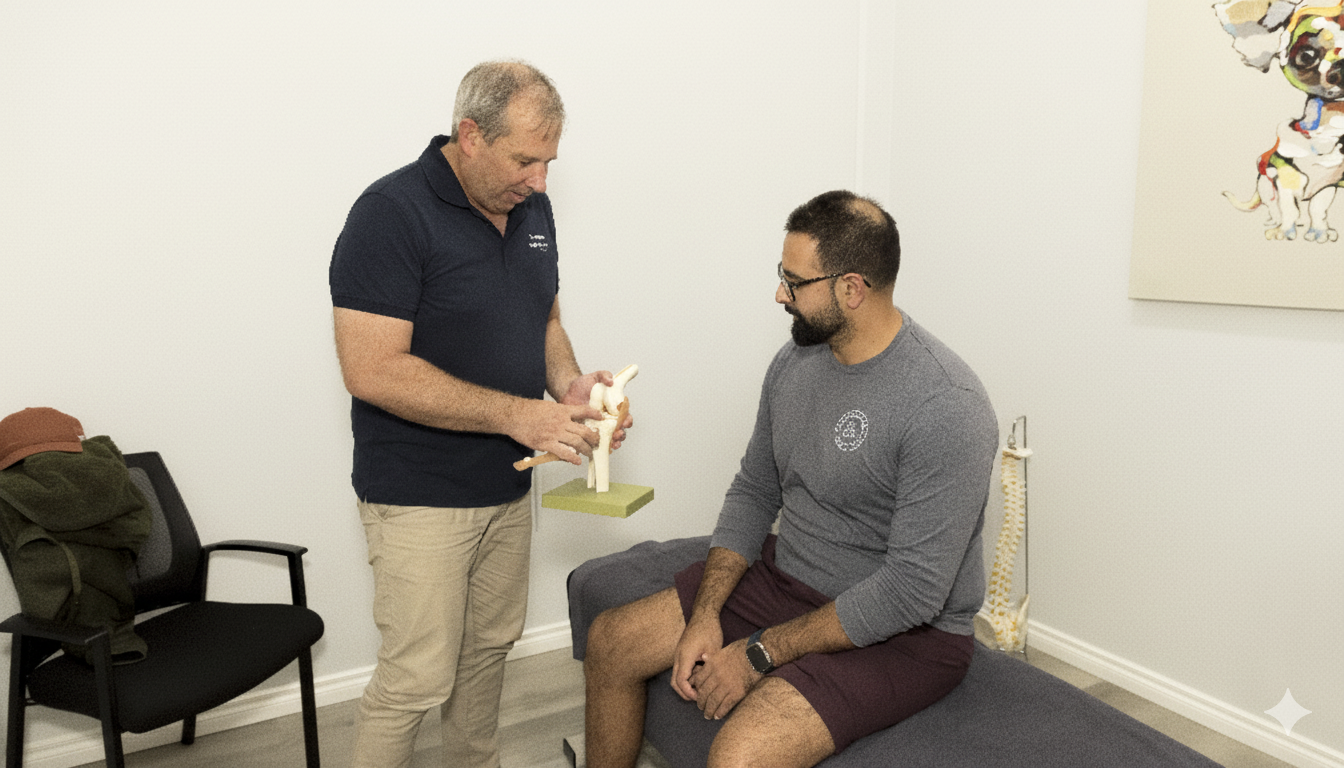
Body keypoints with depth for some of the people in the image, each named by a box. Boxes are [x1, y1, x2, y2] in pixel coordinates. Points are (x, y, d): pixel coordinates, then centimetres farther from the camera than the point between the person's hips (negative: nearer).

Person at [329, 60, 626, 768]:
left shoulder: (531, 208, 6)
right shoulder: (393, 212, -18)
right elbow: (372, 371, -23)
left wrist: (566, 383, -5)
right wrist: (518, 415, -24)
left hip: (507, 486, 7)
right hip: (420, 497, -7)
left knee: (489, 648, 20)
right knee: (417, 677, 0)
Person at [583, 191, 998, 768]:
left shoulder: (945, 407, -26)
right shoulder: (795, 361, 0)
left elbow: (912, 590, -26)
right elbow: (753, 492, 7)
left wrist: (759, 654, -21)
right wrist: (706, 614, -6)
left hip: (902, 633, -7)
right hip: (785, 576, 8)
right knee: (611, 641, 6)